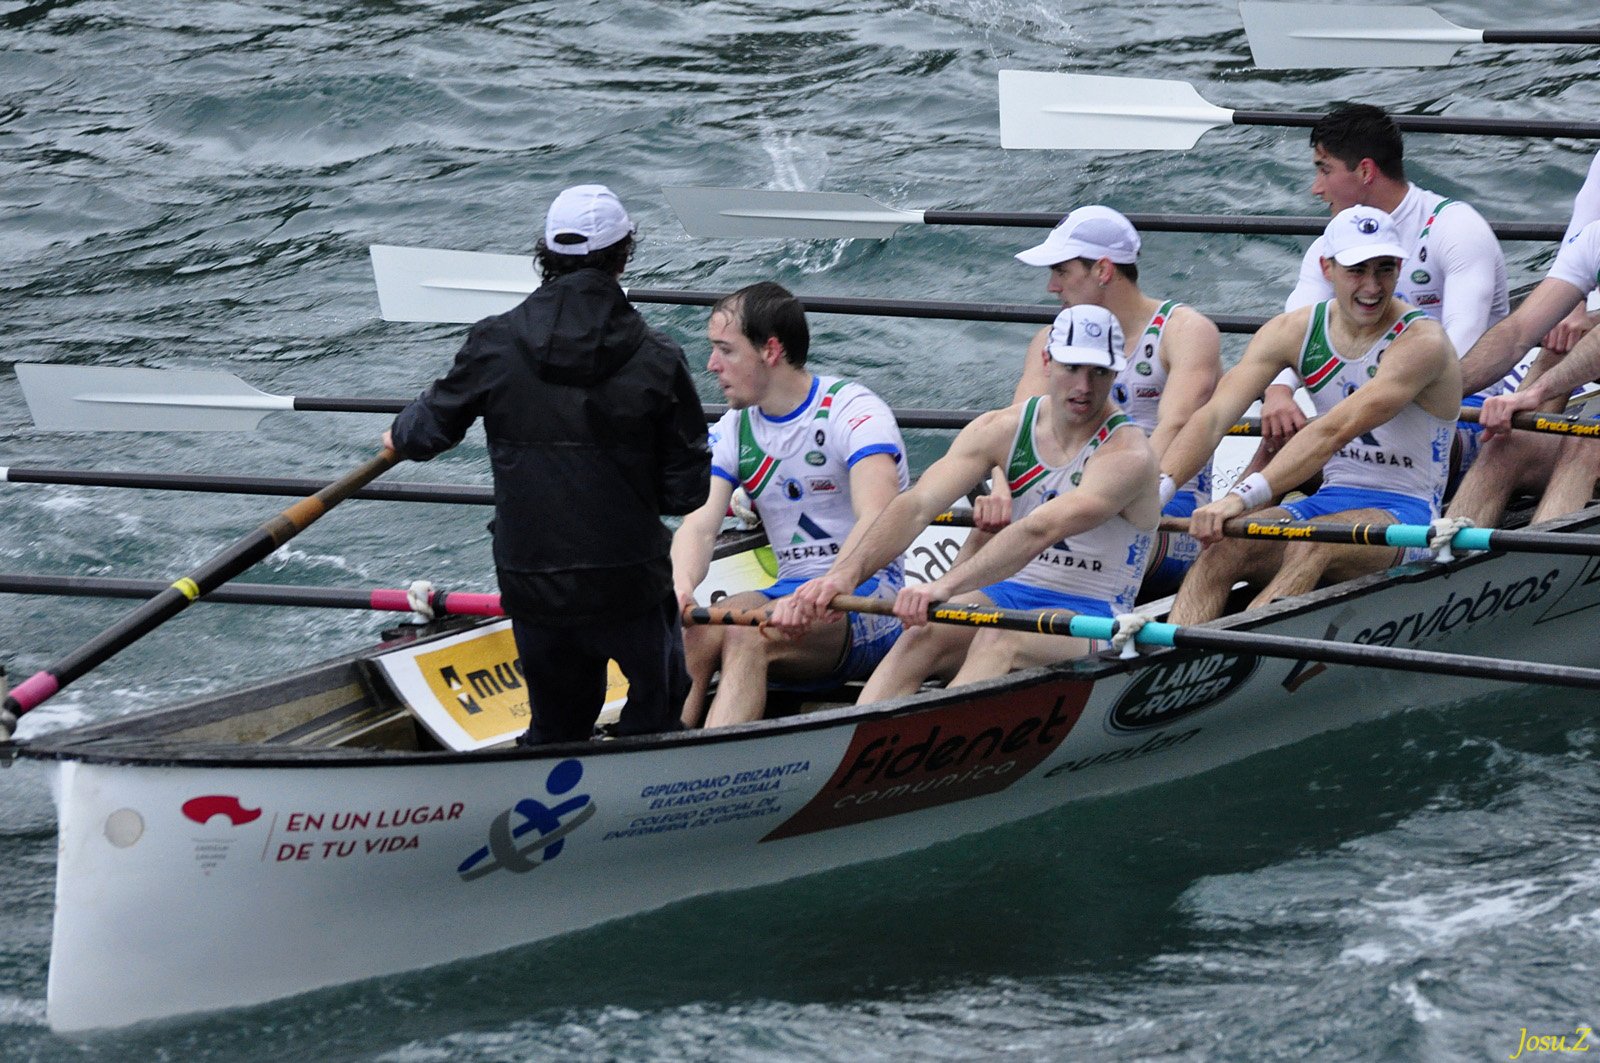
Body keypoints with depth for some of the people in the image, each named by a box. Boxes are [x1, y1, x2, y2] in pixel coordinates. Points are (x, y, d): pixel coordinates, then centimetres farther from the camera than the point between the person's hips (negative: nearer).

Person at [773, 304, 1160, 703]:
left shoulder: (1128, 454, -14)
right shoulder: (1002, 430, 3)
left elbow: (1041, 531, -30)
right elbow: (917, 505, -11)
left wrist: (946, 585, -44)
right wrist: (845, 571, -29)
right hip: (1006, 595, 5)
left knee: (1000, 641, -38)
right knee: (923, 635, -29)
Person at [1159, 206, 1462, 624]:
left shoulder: (1421, 342, -16)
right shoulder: (1294, 331, 3)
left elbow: (1336, 431, -29)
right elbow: (1214, 415, -8)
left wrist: (1243, 497, -40)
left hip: (1405, 512, -5)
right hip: (1329, 501, 5)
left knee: (1310, 549, -37)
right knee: (1222, 547, -25)